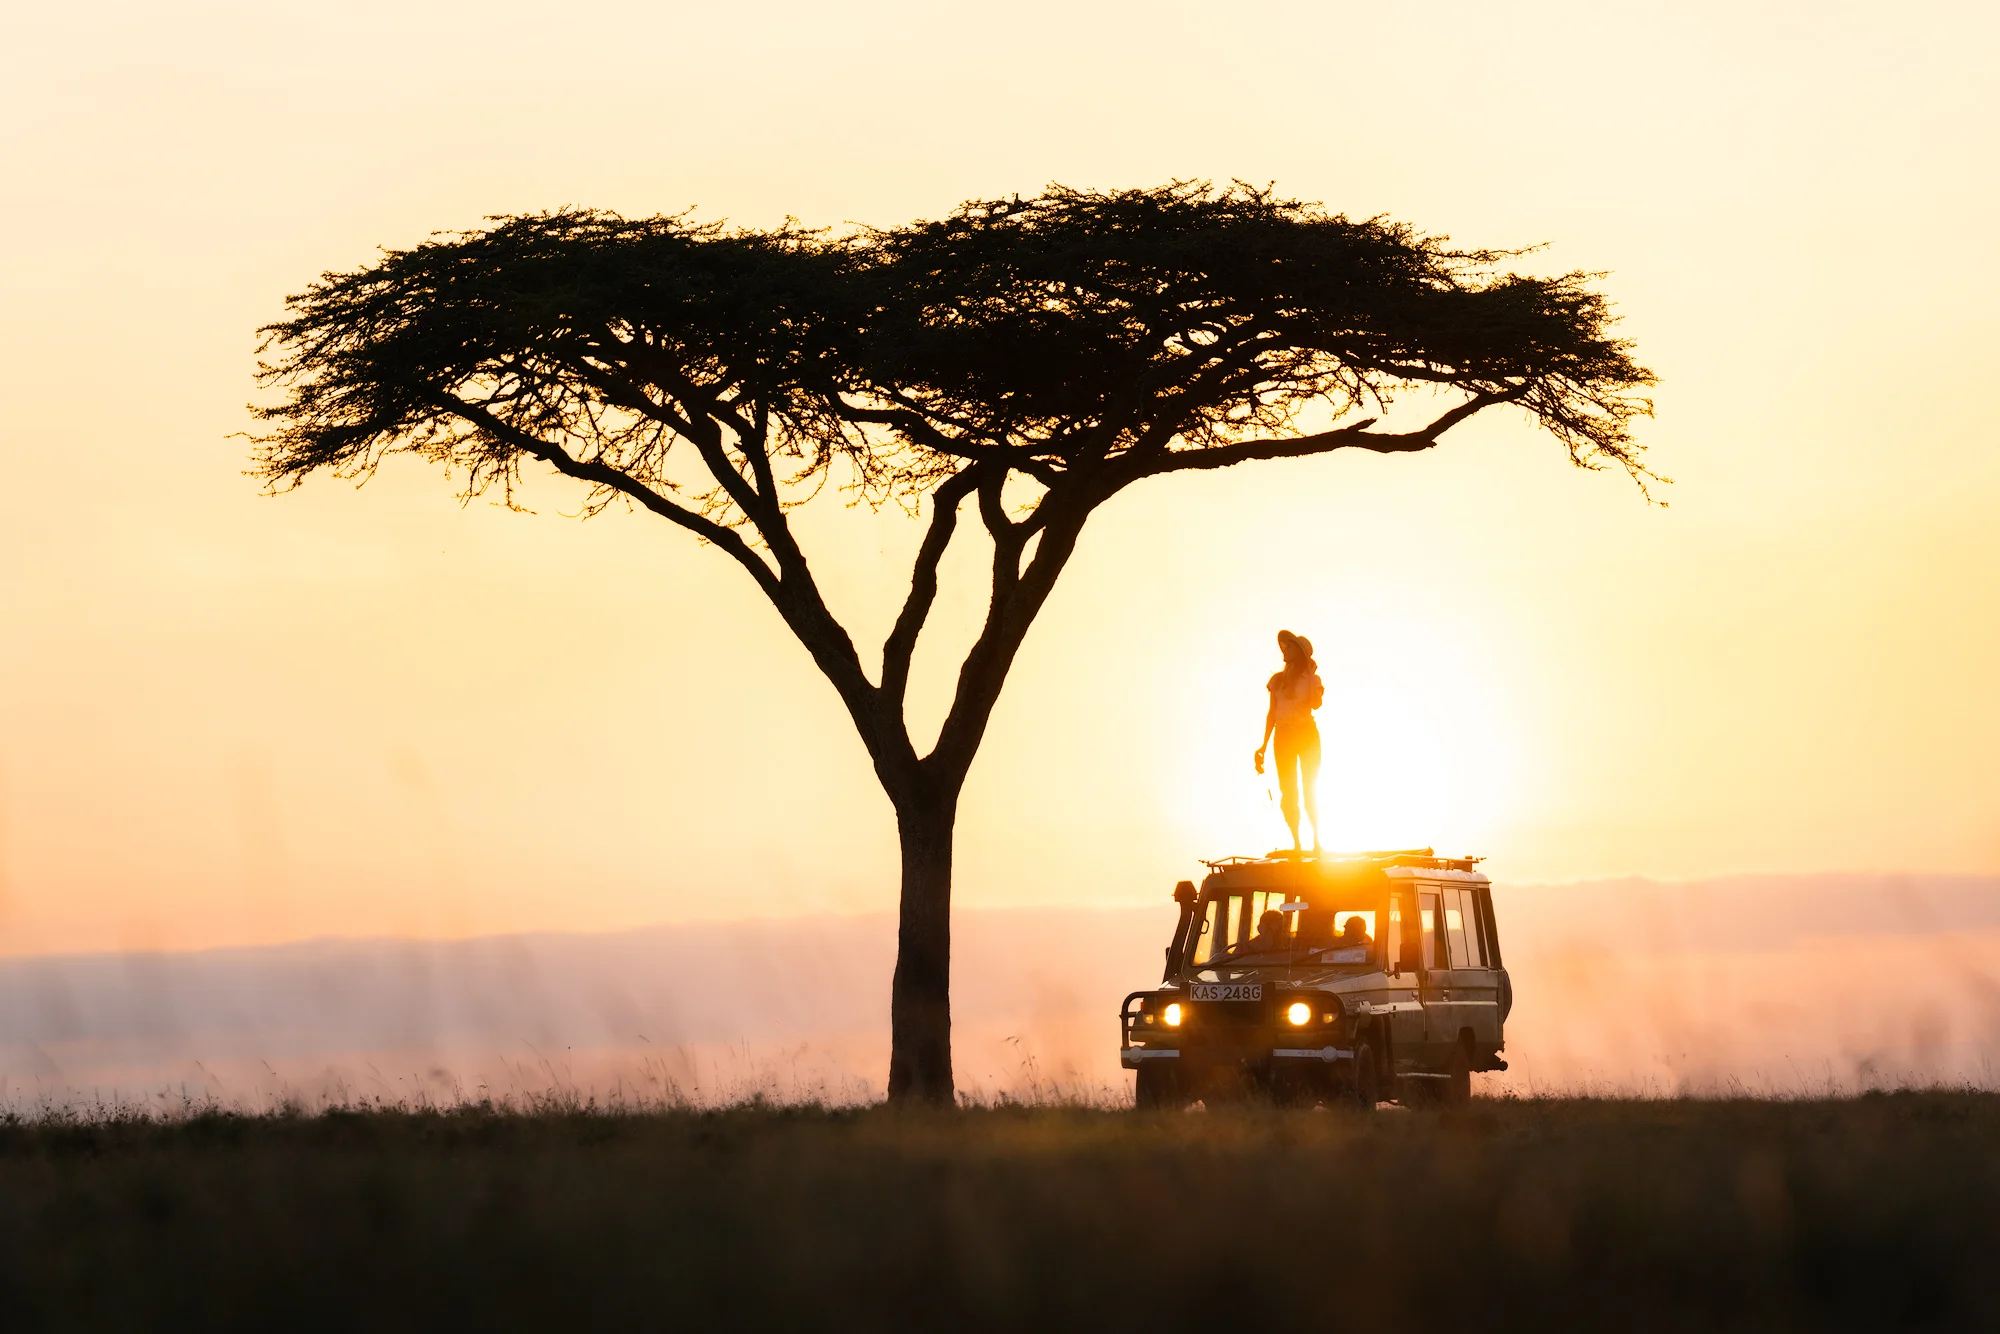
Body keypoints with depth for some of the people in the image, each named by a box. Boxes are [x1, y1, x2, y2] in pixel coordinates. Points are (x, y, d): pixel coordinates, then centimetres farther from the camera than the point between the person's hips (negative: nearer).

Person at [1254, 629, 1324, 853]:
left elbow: (1316, 703, -17)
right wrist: (1264, 745, 7)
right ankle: (1296, 842, 1)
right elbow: (1271, 713, 11)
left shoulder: (1311, 678, 1)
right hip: (1283, 736, 3)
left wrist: (1311, 675, -19)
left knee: (1310, 788, -5)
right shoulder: (1277, 680, 11)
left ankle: (1316, 840, -1)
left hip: (1306, 734, -3)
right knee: (1288, 792, -1)